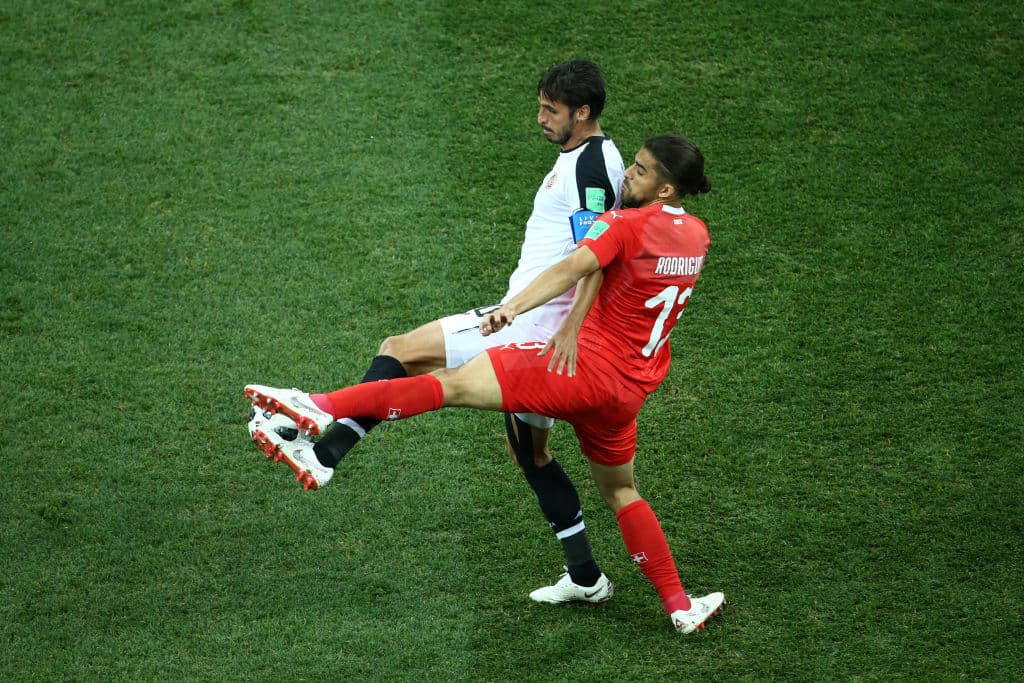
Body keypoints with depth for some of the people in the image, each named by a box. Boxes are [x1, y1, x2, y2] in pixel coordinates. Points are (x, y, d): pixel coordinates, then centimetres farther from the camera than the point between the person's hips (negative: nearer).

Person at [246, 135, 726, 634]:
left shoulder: (626, 224, -10)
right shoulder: (696, 234, 11)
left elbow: (573, 267, -28)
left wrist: (512, 308, -40)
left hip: (588, 368, -8)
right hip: (629, 391, 8)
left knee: (455, 383, -17)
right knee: (619, 492, 25)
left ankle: (324, 409, -32)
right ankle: (679, 605, 25)